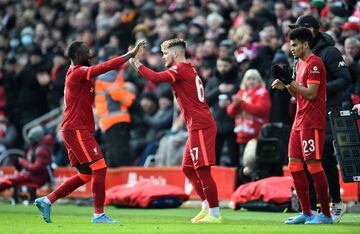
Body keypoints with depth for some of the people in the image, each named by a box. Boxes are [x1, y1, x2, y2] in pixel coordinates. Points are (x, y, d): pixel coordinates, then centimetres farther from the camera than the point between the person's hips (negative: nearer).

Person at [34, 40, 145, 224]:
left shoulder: (77, 74, 20)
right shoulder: (78, 72, -11)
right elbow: (104, 67, -22)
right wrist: (130, 55, -20)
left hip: (74, 131, 10)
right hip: (77, 130, -10)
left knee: (85, 174, 12)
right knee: (99, 167, -11)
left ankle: (46, 201, 14)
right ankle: (98, 214, -10)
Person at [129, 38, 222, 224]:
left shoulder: (180, 69, -10)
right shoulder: (188, 70, 21)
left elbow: (156, 78, -21)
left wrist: (137, 64, -11)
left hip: (200, 126, -10)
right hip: (197, 127, 10)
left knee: (202, 170, -9)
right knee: (188, 168, 15)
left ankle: (215, 214, -8)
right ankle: (206, 208, 18)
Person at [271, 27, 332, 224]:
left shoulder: (314, 63, -11)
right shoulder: (300, 64, 18)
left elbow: (311, 93, -18)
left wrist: (290, 82, -19)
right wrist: (285, 85, 7)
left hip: (312, 121, -10)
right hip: (300, 120, 10)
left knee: (313, 164, -9)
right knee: (294, 165, 7)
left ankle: (326, 214, -4)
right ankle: (306, 213, 12)